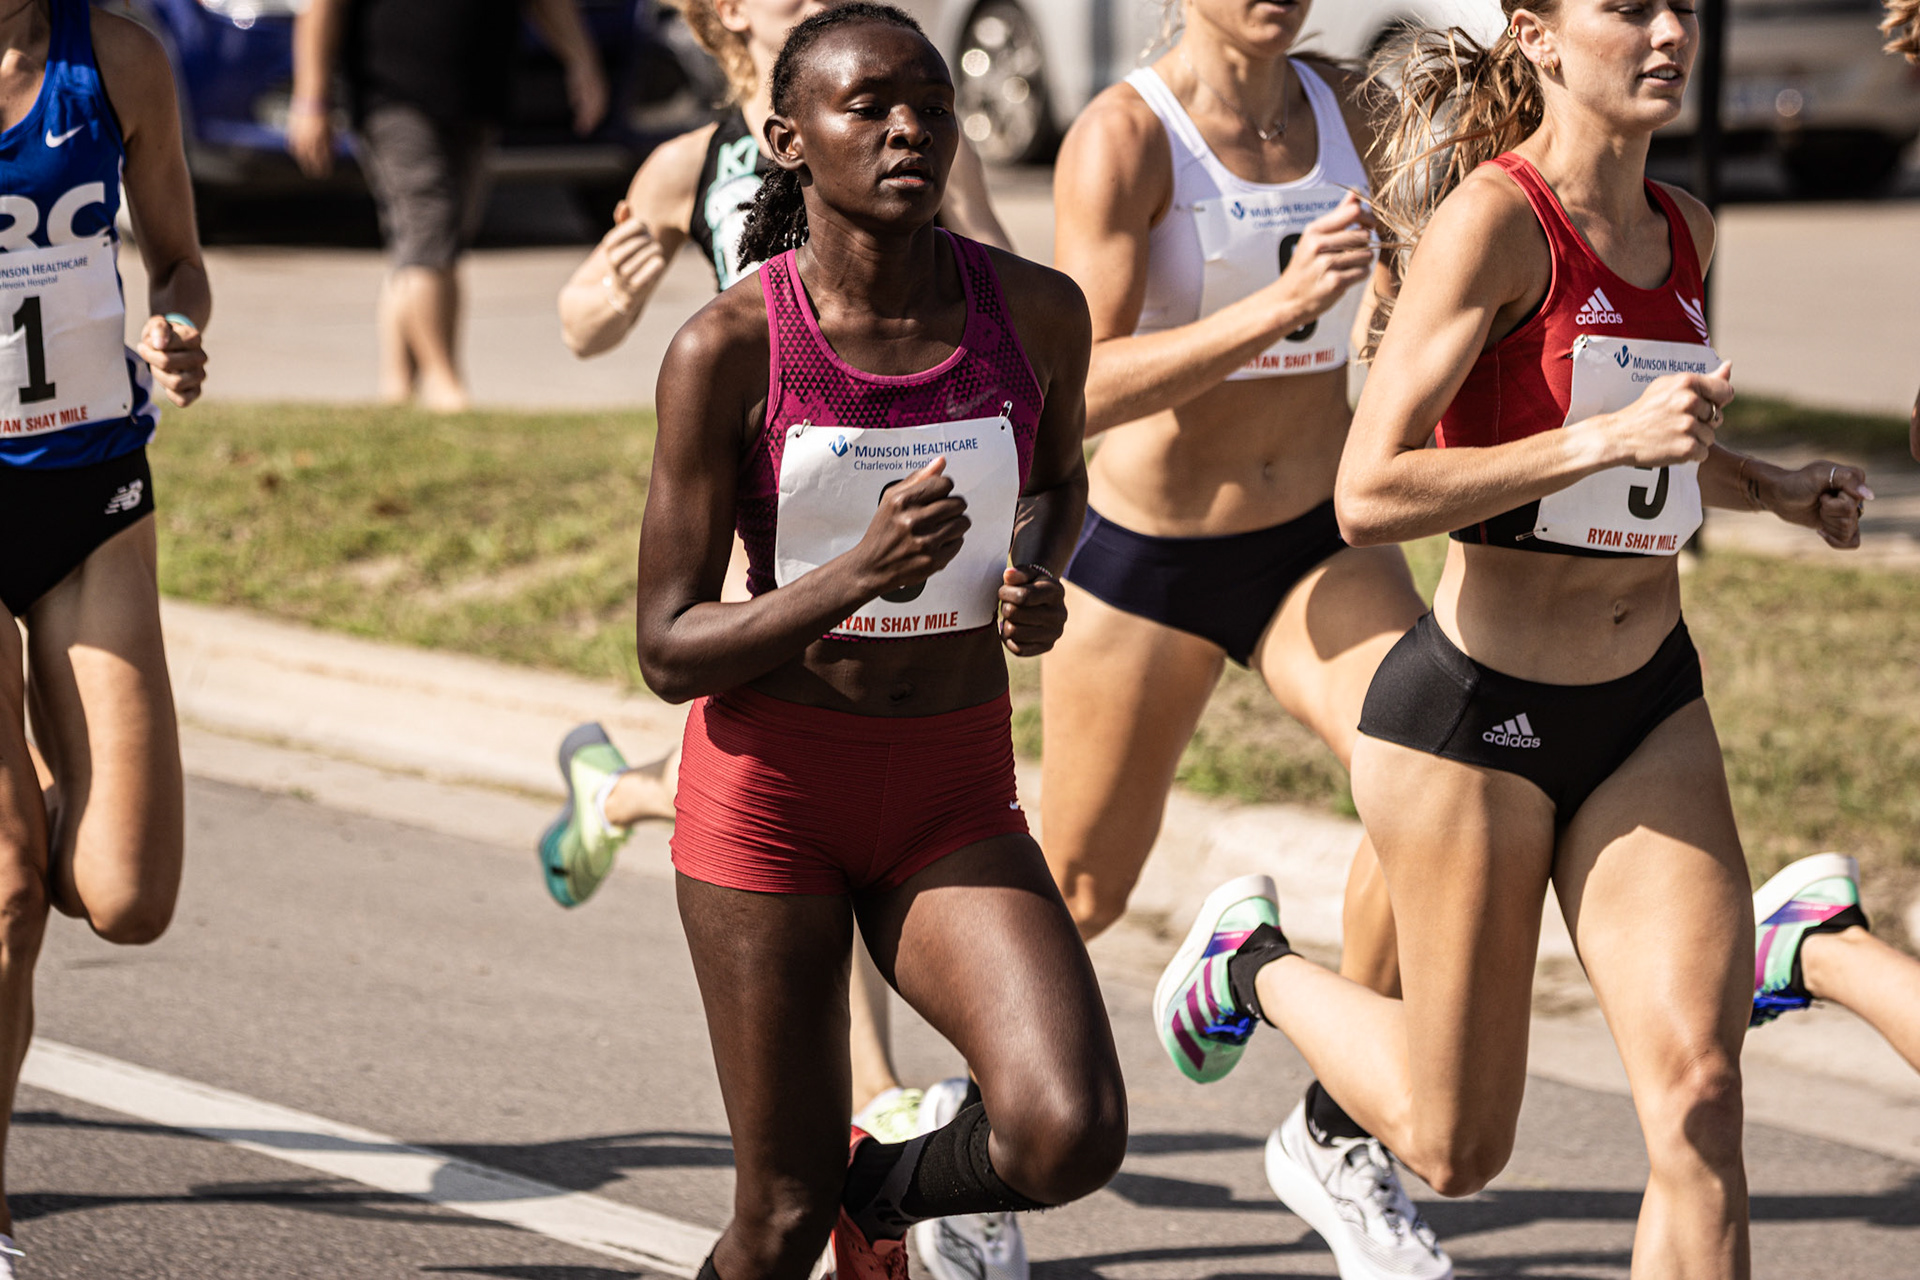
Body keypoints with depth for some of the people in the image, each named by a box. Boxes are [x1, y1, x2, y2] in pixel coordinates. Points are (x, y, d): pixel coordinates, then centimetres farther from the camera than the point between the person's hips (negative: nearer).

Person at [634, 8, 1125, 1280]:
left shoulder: (1036, 311, -4)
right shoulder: (729, 349, -14)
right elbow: (670, 652, -11)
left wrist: (1041, 584, -3)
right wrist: (860, 574, -26)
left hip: (957, 793, 3)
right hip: (769, 787, -3)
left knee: (1072, 1137, -19)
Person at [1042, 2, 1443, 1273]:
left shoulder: (1351, 110, -2)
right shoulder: (1123, 137, -18)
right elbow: (1084, 389, -26)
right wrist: (1276, 308, -37)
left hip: (1322, 545, 4)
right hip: (1146, 562, -4)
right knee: (1081, 889, 9)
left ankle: (1338, 1137, -6)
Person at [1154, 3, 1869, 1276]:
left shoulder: (1685, 231, 6)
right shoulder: (1493, 218, -17)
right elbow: (1370, 496, -23)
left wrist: (1770, 487, 10)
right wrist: (1606, 440, -29)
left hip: (1651, 712, 6)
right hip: (1477, 711, -6)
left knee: (1699, 1094, -12)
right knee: (1456, 1147, 9)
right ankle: (1255, 963, 37)